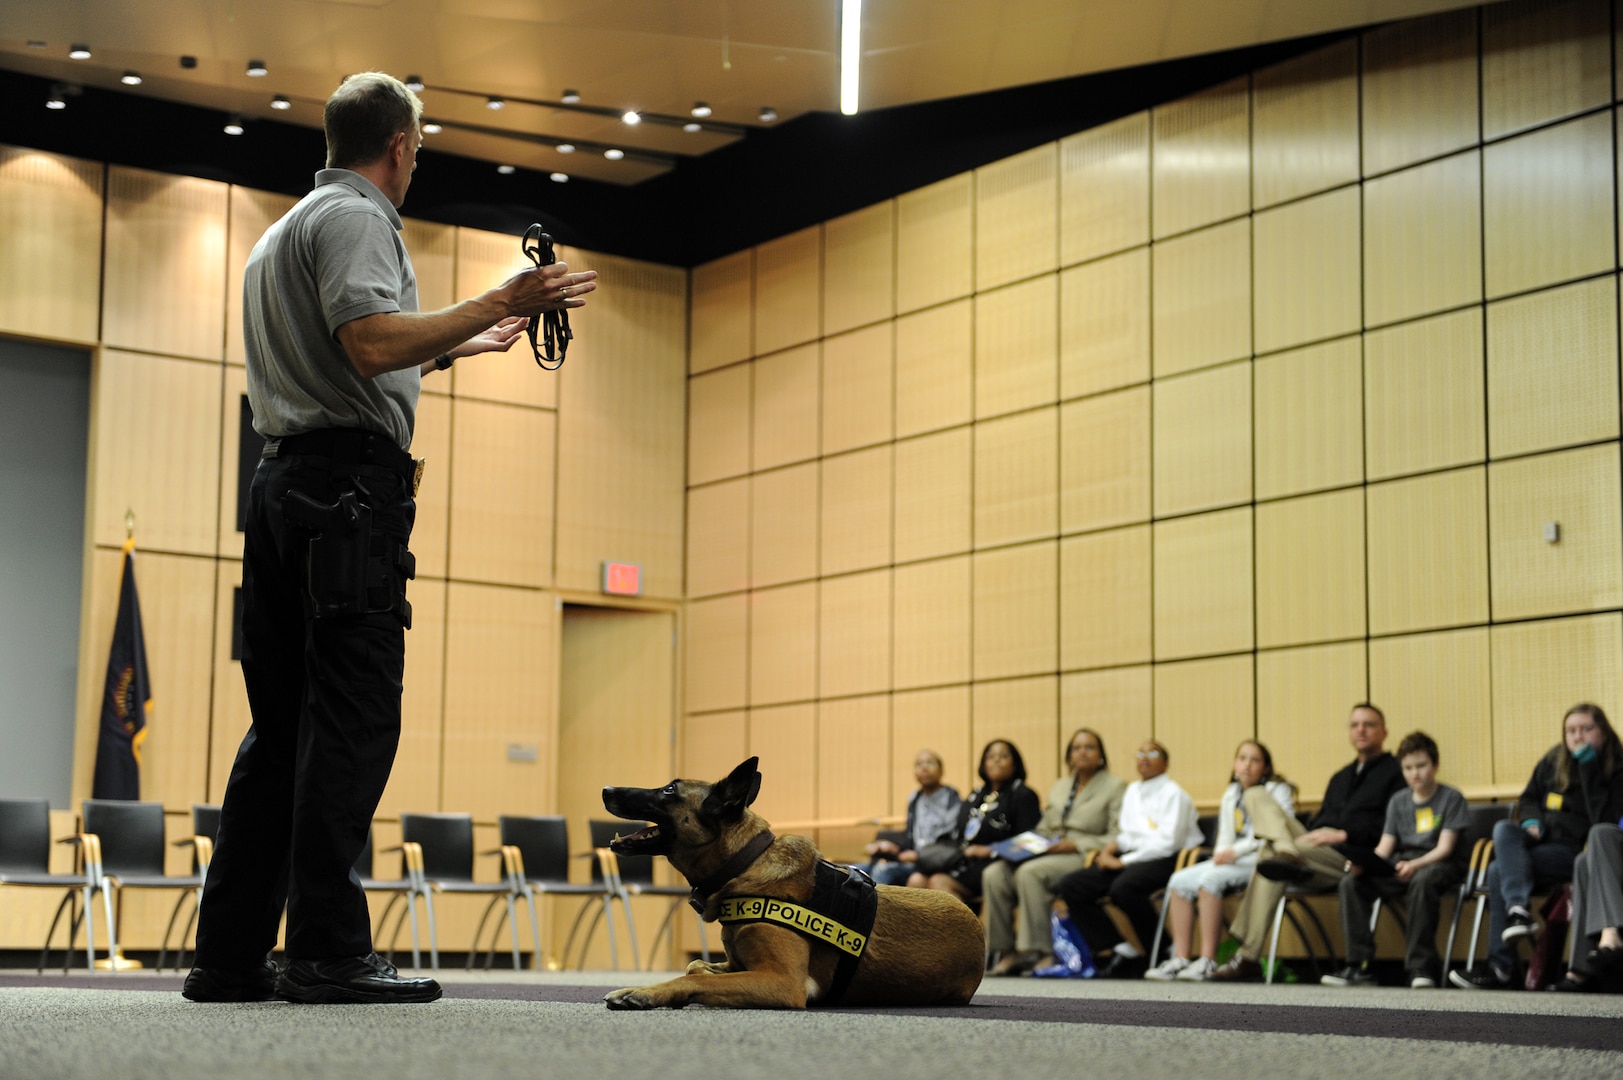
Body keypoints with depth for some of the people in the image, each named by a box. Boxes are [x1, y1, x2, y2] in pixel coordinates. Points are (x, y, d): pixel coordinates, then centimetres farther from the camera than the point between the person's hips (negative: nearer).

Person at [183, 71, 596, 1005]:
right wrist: (499, 304, -18)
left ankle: (231, 954, 6)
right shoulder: (355, 218, -3)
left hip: (284, 483, 10)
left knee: (283, 723, 7)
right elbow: (372, 343, -19)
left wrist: (452, 347, 39)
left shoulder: (283, 232, 28)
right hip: (351, 481, -10)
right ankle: (328, 951, -15)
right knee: (353, 719, -12)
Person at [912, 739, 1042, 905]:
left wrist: (989, 850, -13)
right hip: (961, 860, 7)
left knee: (940, 882, -32)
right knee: (917, 880, -21)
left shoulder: (1022, 795, 6)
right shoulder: (975, 796, 27)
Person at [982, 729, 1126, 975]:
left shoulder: (1115, 787, 4)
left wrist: (1076, 844, -16)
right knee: (993, 875, -20)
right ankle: (1006, 952, -18)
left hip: (1083, 858, -7)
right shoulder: (1059, 786, 25)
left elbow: (1117, 838, -6)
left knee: (1029, 872, -35)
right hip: (1047, 853, 7)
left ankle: (1039, 951, -33)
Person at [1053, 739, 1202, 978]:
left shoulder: (1173, 794, -4)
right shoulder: (1132, 791, 20)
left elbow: (1167, 842, -13)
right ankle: (1120, 951, -15)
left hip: (1165, 860, -8)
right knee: (1070, 886, -10)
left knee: (1123, 887, -38)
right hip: (1132, 855, 8)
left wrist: (1122, 862, -15)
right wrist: (1109, 849, -1)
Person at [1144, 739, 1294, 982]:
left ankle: (1208, 960, -31)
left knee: (1210, 878, -31)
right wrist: (1222, 854, -6)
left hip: (1262, 861, -7)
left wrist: (1236, 851, -18)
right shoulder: (1231, 794, 19)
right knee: (1180, 881, -15)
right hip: (1232, 861, 7)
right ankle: (1180, 959, -19)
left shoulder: (1277, 791, 0)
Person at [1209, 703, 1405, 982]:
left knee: (1268, 853, -29)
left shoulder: (1395, 773, 6)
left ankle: (1248, 956, -27)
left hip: (1355, 858, -7)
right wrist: (1308, 835, 4)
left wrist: (1344, 834, -16)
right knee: (1256, 795, -6)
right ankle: (1286, 852, -36)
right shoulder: (1340, 778, 33)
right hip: (1318, 849, 7)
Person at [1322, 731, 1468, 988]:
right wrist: (1363, 863, -12)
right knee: (1351, 882, -18)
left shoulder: (1451, 798, 1)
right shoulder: (1398, 801, 16)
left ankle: (1421, 966, -35)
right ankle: (1359, 965, -20)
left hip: (1438, 864, -5)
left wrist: (1415, 865, -27)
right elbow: (1385, 846, 10)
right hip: (1401, 866, 5)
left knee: (1422, 880, -40)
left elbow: (1444, 848, -9)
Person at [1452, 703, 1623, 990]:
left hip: (1574, 850, -7)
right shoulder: (1554, 760, 12)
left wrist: (1589, 768, -21)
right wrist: (1531, 822, 3)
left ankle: (1501, 968, -25)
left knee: (1498, 871, -25)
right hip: (1541, 838, 7)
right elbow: (1528, 798, 25)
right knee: (1504, 829, -25)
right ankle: (1518, 910, -39)